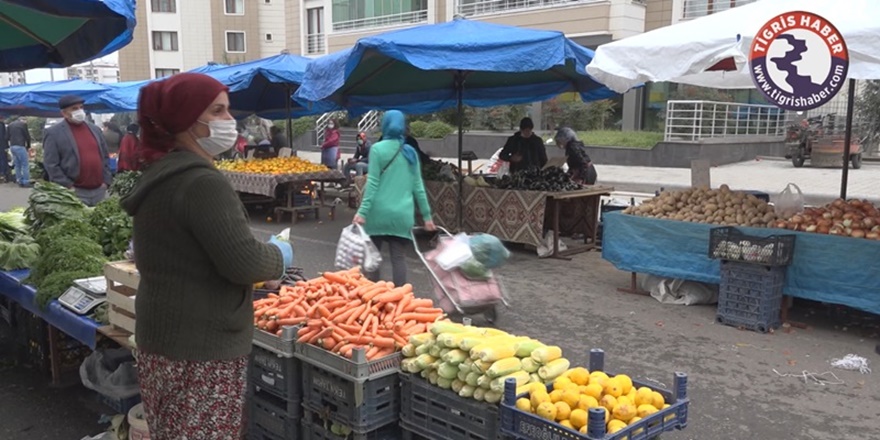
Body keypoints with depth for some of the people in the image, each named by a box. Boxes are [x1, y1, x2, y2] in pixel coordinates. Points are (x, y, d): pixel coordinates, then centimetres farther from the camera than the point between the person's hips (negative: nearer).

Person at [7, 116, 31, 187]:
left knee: (17, 165, 12)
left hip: (12, 147, 7)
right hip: (20, 146, -7)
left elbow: (7, 137, 13)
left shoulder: (10, 125, 17)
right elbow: (27, 136, -3)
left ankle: (19, 181, 12)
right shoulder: (23, 124, -1)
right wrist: (28, 146, 10)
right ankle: (26, 182, -7)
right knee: (25, 164, -4)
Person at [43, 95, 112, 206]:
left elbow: (105, 157, 16)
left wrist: (105, 181, 6)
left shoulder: (95, 130, 13)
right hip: (75, 192, -5)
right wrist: (68, 187, -13)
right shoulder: (53, 133, -4)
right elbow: (51, 164, -9)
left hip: (99, 190, 5)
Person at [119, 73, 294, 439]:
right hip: (200, 352, -10)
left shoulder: (160, 175, 12)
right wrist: (279, 255, -3)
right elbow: (245, 263, -24)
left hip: (160, 341, 10)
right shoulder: (202, 183, -20)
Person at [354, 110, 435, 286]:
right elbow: (418, 186, 9)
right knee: (399, 257, 4)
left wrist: (362, 211, -10)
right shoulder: (410, 152, 9)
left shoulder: (377, 149, -2)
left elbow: (372, 183, -9)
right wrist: (426, 214, 14)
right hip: (402, 214, 3)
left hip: (379, 212, -2)